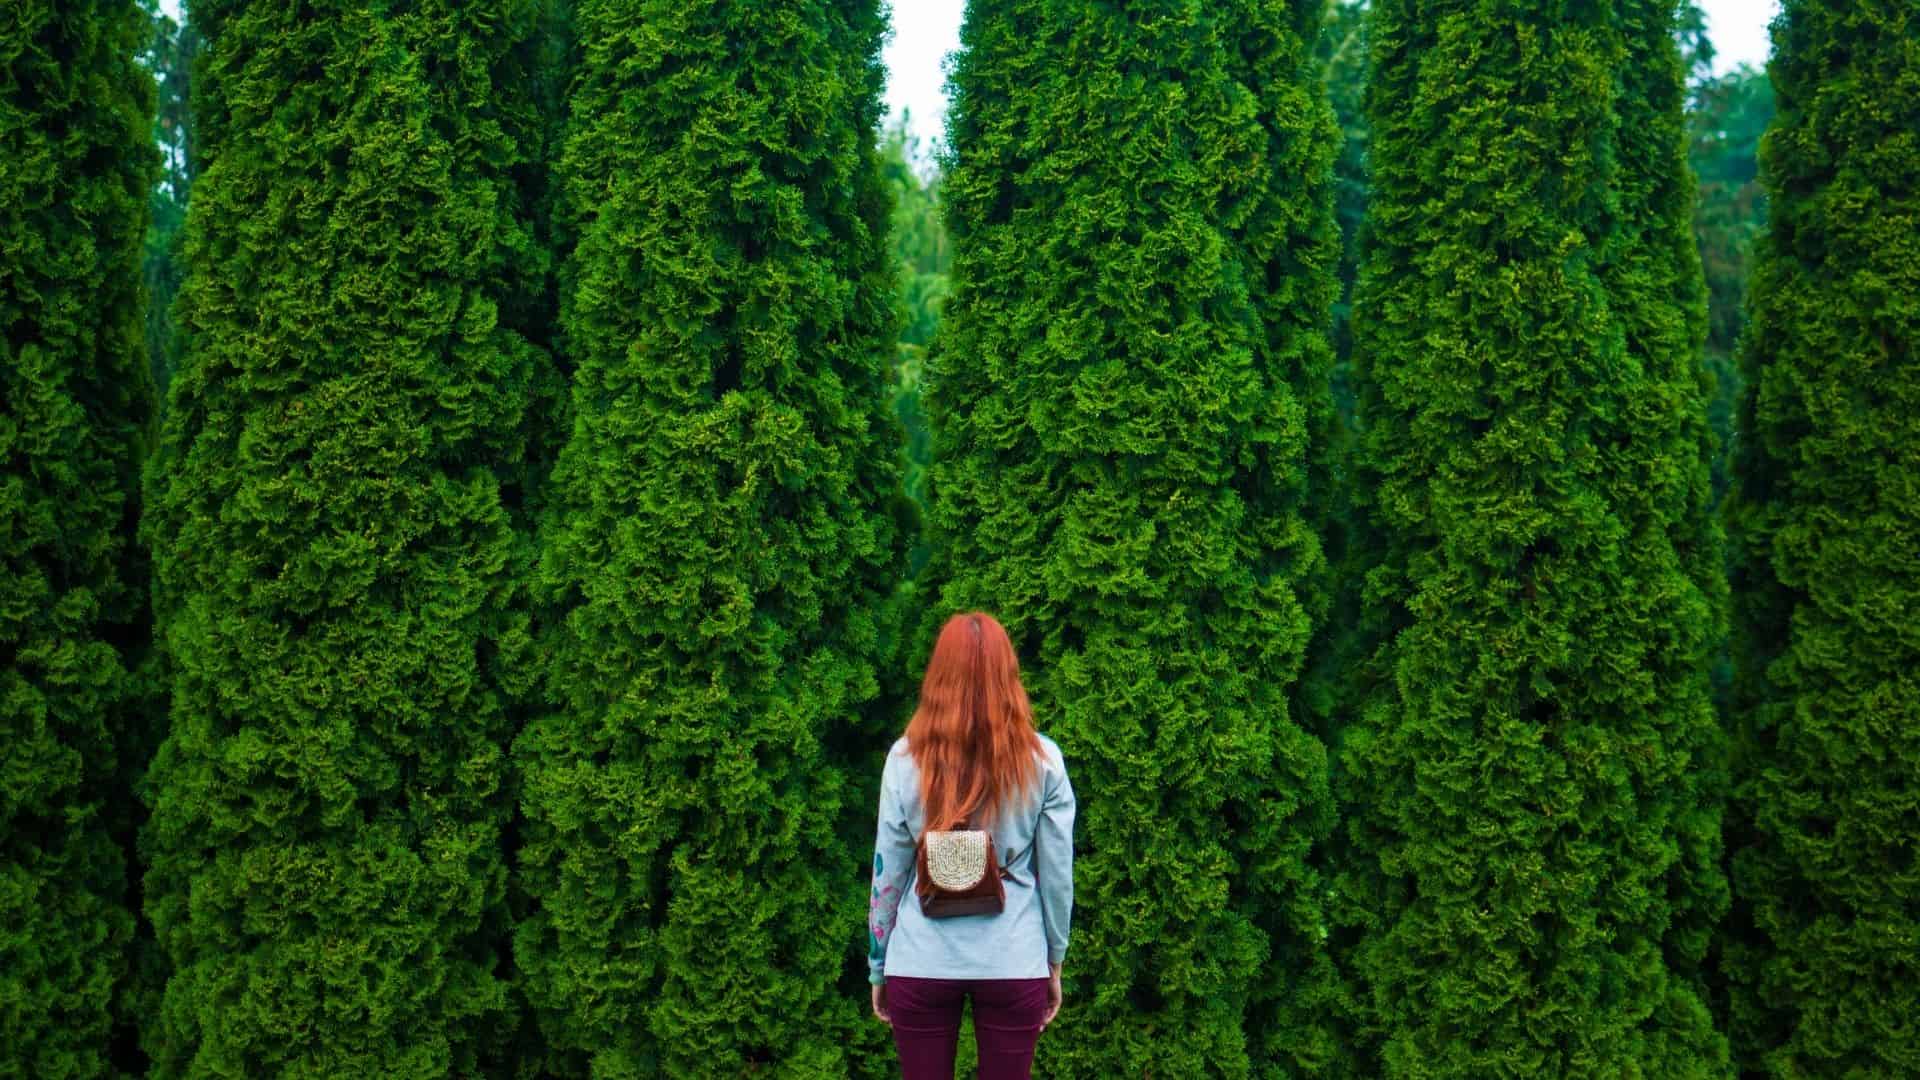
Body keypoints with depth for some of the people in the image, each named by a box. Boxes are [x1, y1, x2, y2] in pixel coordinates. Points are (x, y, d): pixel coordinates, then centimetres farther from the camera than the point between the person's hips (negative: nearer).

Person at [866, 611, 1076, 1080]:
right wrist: (1055, 963, 13)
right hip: (1013, 961, 0)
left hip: (921, 962, 0)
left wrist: (878, 967, 10)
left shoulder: (906, 757, -5)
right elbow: (1057, 875, -1)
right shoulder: (1042, 760, -5)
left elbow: (887, 874, -1)